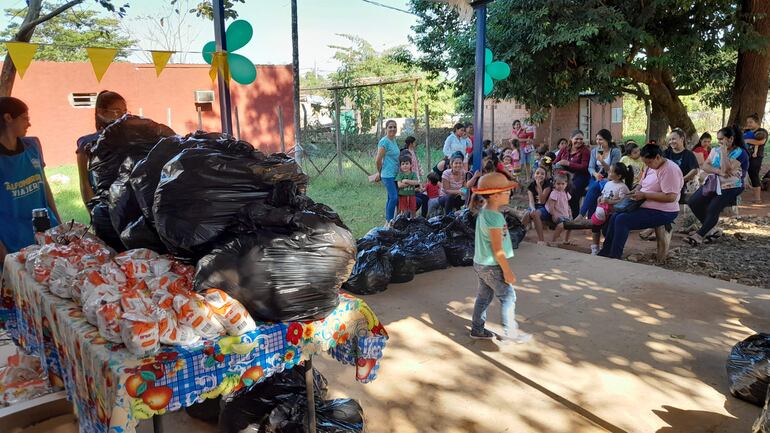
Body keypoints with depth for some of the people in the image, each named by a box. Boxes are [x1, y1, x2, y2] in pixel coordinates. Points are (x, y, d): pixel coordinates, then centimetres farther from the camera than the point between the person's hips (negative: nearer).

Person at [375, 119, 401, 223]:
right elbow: (378, 160, -15)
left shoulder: (394, 140, 13)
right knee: (394, 197, -15)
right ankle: (389, 222, -8)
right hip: (388, 175, -9)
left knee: (391, 198, 12)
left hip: (395, 174, 9)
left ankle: (387, 221, 20)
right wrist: (380, 173, 1)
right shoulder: (384, 141, -14)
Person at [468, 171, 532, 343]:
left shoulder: (483, 212, 5)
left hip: (480, 263, 9)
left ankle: (477, 329, 27)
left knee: (484, 296, 17)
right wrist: (507, 271, -17)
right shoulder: (495, 217, -24)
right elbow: (497, 249, -23)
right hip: (492, 266, -9)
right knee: (508, 296, 4)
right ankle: (509, 331, 14)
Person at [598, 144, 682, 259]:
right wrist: (636, 190, 0)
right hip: (646, 206, 10)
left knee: (622, 220, -21)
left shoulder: (669, 170, -19)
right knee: (614, 217, 2)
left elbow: (671, 197, -26)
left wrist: (644, 195, -23)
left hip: (662, 212, -10)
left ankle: (614, 257, -12)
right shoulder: (651, 167, 10)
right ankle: (605, 253, 7)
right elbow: (642, 184, 24)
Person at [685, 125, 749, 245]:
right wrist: (718, 171, -20)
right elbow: (705, 166, -2)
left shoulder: (740, 153, -10)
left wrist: (724, 151, -19)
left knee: (713, 208, -24)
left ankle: (699, 236, -12)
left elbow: (726, 169, -24)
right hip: (713, 184, 7)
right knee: (693, 202, -9)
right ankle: (711, 230, 2)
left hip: (730, 188, -6)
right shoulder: (716, 151, 10)